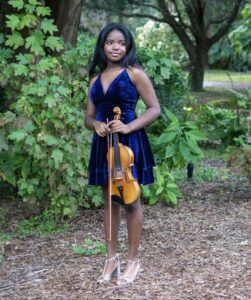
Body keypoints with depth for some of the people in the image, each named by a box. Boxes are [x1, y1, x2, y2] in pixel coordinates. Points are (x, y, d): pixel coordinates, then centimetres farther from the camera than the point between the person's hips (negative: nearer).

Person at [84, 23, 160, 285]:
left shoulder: (134, 73, -4)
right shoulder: (96, 79, 11)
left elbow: (155, 109, -6)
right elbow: (88, 117, 13)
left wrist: (128, 127, -20)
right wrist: (96, 124, -11)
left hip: (129, 143, -5)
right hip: (104, 143, 5)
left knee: (131, 201, 2)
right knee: (109, 201, 11)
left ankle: (133, 260, 13)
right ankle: (111, 258, 20)